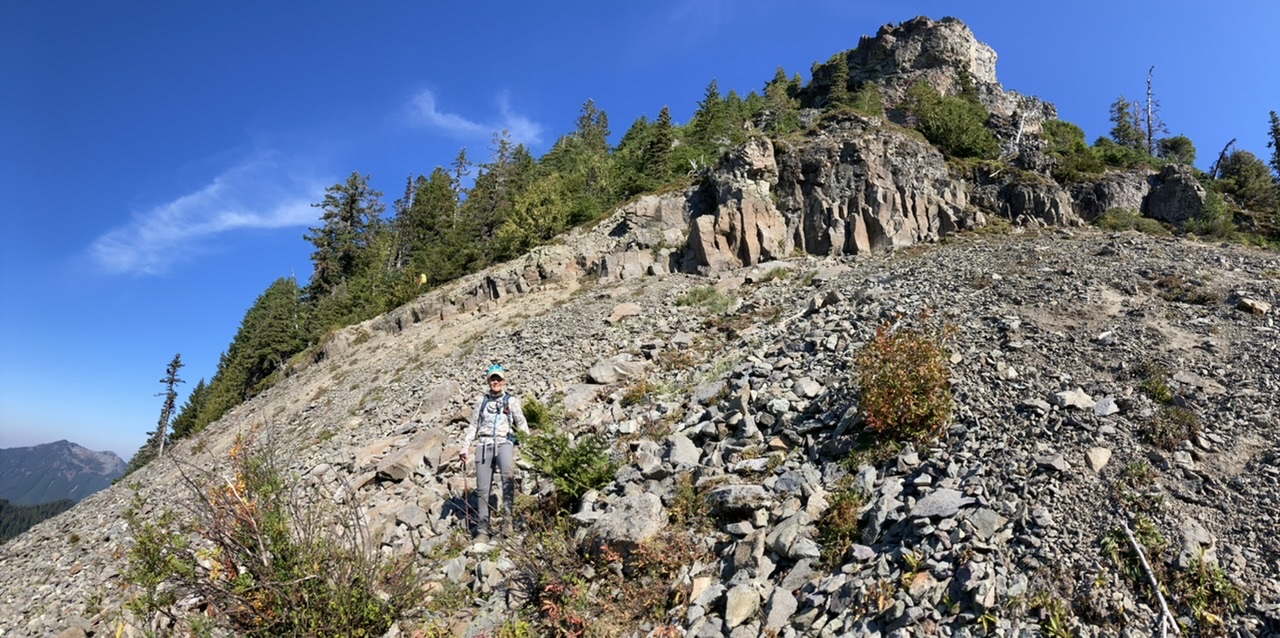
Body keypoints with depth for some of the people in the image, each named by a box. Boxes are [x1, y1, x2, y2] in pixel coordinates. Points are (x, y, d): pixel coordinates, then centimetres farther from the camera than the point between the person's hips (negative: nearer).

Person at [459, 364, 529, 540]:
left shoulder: (511, 401, 12)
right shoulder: (482, 401, 18)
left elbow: (522, 424, 6)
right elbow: (473, 426, 21)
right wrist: (465, 448, 12)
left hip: (504, 442, -3)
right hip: (484, 444, 3)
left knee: (508, 474, -33)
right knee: (483, 489, 0)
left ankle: (507, 517, -29)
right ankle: (483, 529, 8)